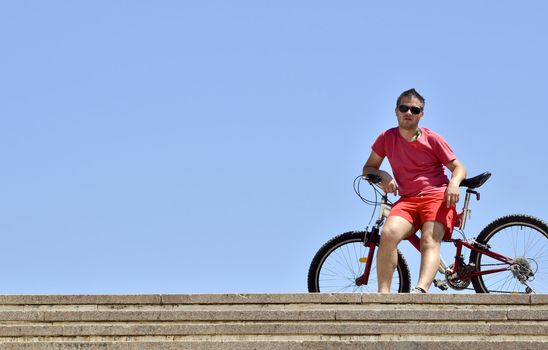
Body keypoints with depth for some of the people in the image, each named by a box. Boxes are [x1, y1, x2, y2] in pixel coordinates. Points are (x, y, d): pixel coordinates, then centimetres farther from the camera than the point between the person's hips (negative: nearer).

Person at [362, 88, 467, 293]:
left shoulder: (432, 139, 4)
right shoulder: (387, 138, 9)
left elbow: (458, 167, 5)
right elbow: (368, 168, 17)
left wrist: (454, 183, -19)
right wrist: (382, 175, -7)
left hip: (437, 196, -2)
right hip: (407, 199, 2)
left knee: (430, 240, -28)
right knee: (389, 233, -29)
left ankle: (421, 290, -52)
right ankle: (383, 292, -34)